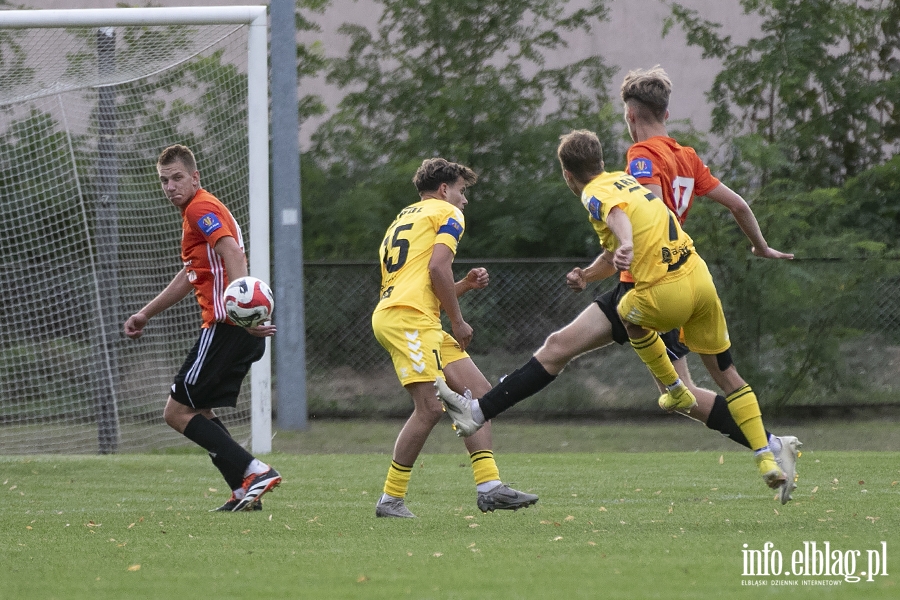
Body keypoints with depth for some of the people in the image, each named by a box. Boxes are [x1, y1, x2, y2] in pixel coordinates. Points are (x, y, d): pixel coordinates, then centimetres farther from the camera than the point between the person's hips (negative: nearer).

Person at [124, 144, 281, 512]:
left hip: (226, 327, -10)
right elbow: (190, 275, 35)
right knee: (199, 411, 18)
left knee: (177, 412, -6)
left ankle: (253, 472, -15)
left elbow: (233, 253, -25)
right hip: (241, 330, 10)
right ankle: (245, 494, 11)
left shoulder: (201, 209, -8)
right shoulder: (196, 212, 23)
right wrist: (145, 314, 41)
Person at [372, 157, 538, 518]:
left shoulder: (401, 221, 31)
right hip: (408, 317, -10)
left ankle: (489, 486, -3)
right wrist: (458, 322, -4)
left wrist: (465, 285, 24)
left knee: (479, 393, 5)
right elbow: (437, 268, -11)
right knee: (430, 407, -16)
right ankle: (391, 500, -12)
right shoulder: (448, 214, 5)